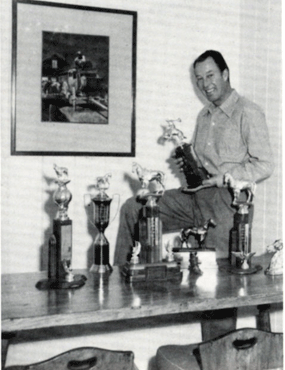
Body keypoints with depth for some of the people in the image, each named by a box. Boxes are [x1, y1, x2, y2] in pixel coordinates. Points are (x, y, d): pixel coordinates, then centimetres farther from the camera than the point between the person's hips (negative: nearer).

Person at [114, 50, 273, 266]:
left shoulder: (248, 113, -6)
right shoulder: (204, 115, 20)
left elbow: (264, 167, -11)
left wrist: (222, 178, -18)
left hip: (226, 198, -7)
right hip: (194, 195, 7)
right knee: (133, 208, -2)